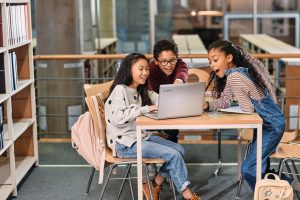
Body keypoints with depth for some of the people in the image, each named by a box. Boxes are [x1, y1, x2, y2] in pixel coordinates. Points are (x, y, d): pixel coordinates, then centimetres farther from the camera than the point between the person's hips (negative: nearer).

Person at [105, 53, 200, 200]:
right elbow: (117, 118, -27)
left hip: (142, 136, 9)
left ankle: (155, 185, 10)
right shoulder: (120, 90, -13)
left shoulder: (142, 91, 13)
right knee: (173, 155, -16)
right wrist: (145, 109, -25)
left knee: (179, 149, -2)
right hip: (125, 143, -9)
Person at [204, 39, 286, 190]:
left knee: (248, 169, -8)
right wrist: (207, 105, -12)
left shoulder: (234, 76, -26)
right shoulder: (232, 75, 3)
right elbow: (225, 101, 5)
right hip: (265, 123, 10)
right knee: (259, 165, 25)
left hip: (272, 125, -10)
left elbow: (248, 109, -23)